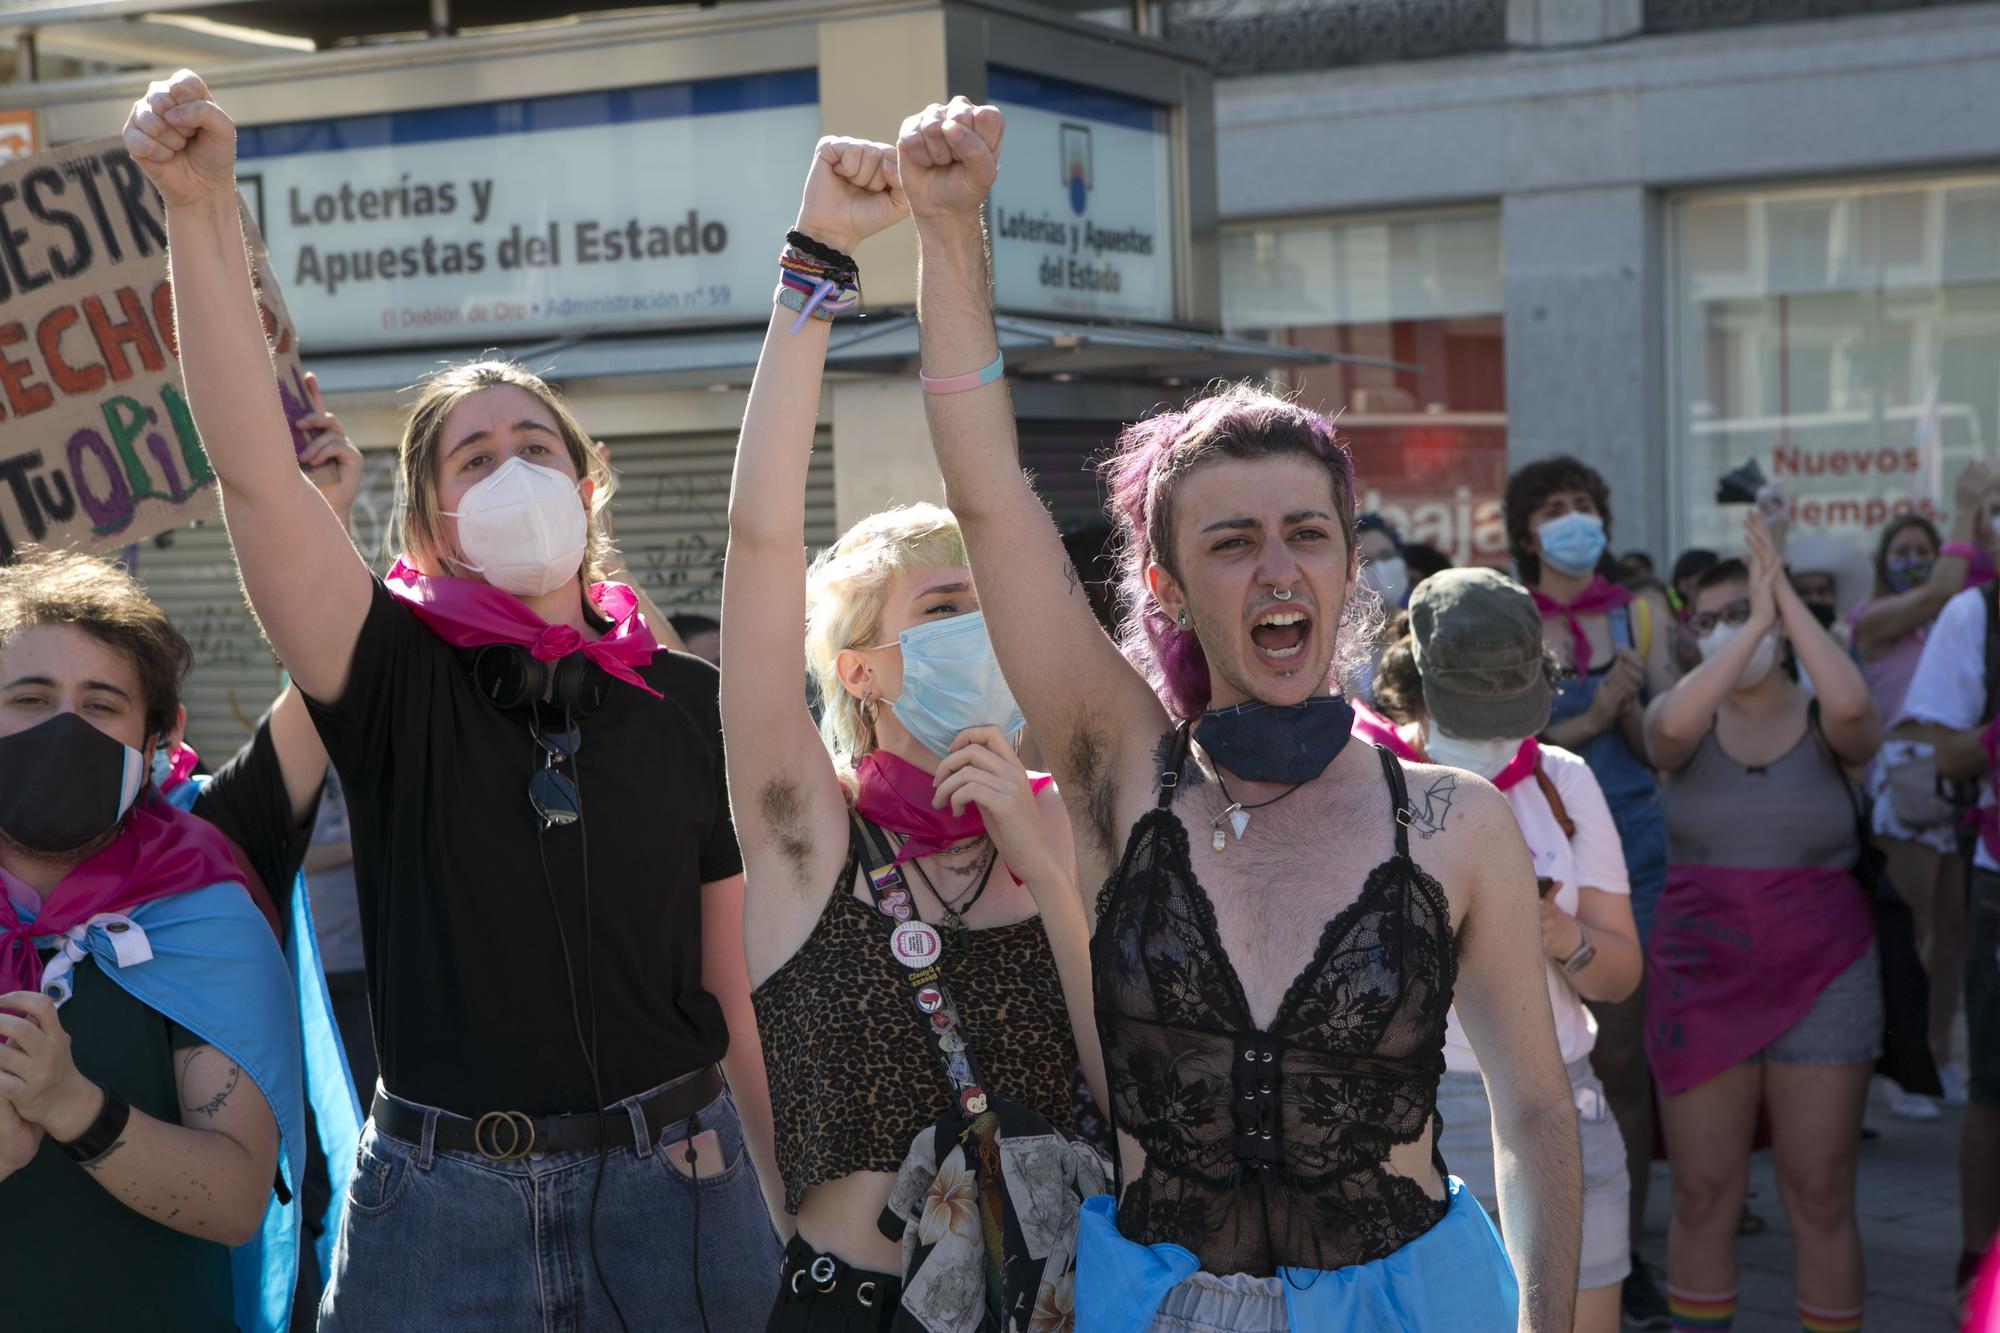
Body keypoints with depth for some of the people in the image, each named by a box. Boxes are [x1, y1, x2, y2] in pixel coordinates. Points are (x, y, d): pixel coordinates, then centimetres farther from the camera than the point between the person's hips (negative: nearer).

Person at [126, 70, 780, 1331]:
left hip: (672, 1189, 1)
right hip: (442, 1202, -1)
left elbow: (741, 982, 6)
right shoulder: (398, 675, -2)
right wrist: (202, 209, -24)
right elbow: (255, 465, -15)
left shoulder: (690, 702, 3)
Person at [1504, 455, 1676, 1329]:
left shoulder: (1641, 615, 6)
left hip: (1630, 854, 1)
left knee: (1621, 1062, 3)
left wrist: (1631, 707, -16)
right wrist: (1593, 718, -17)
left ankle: (1627, 1255, 13)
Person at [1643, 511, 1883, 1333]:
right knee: (1703, 1200, 6)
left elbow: (1852, 703, -26)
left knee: (1821, 1200, 3)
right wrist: (1755, 624, -21)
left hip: (1822, 980, -1)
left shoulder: (1826, 728, -1)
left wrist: (1785, 596, -19)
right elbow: (1672, 724, -24)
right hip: (1700, 982, 1)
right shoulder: (1686, 724, 2)